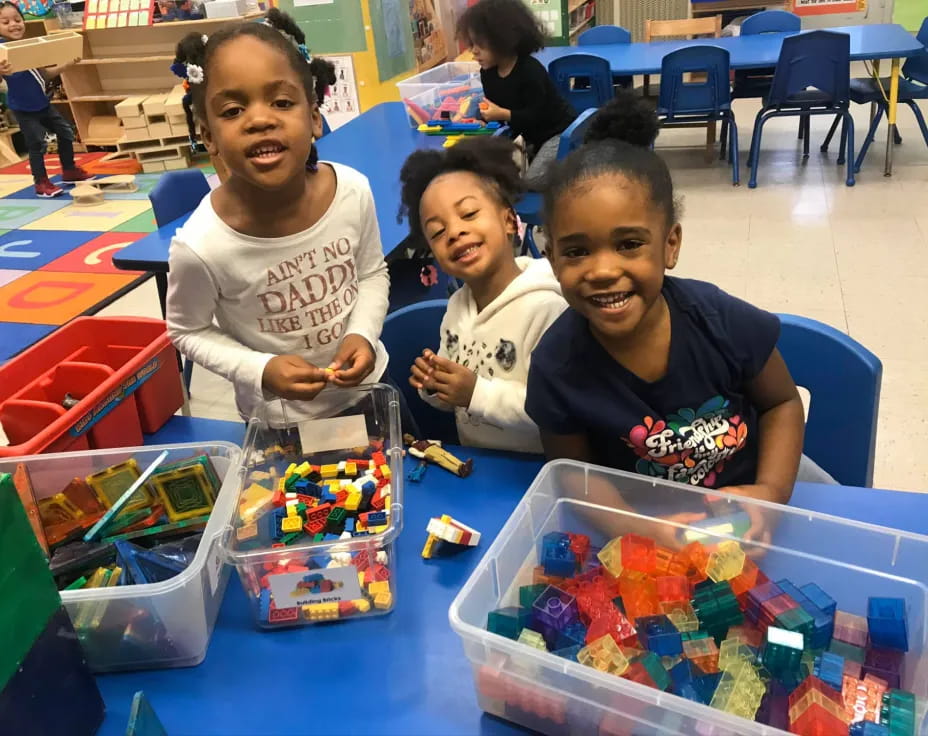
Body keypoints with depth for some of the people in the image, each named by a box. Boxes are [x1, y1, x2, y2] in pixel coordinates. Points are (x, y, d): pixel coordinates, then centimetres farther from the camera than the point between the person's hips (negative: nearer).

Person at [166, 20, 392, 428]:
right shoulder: (201, 245, -29)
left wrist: (364, 334, -18)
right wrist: (260, 371, -23)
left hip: (365, 385, 3)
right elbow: (187, 332, -10)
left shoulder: (353, 192, -21)